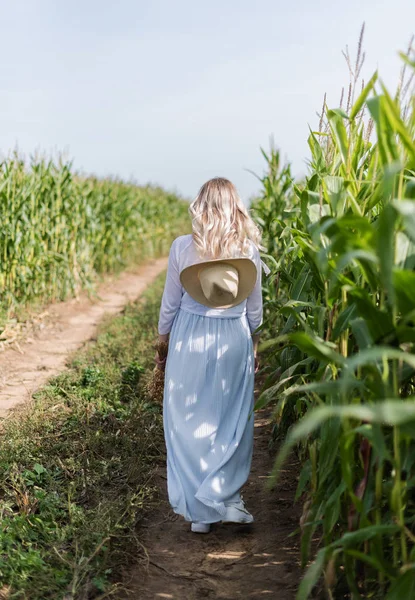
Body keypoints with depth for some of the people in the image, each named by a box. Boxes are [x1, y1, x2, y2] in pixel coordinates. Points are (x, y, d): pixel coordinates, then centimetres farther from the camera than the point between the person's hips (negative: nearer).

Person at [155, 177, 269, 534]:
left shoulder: (182, 247, -8)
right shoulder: (249, 250, -4)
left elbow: (170, 304, 0)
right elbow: (255, 309, 5)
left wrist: (162, 345, 13)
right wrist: (254, 346, 20)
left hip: (190, 339, -1)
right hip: (234, 340, 1)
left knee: (189, 424, 10)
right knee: (234, 422, 13)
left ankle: (200, 511, 17)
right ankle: (225, 499, 12)